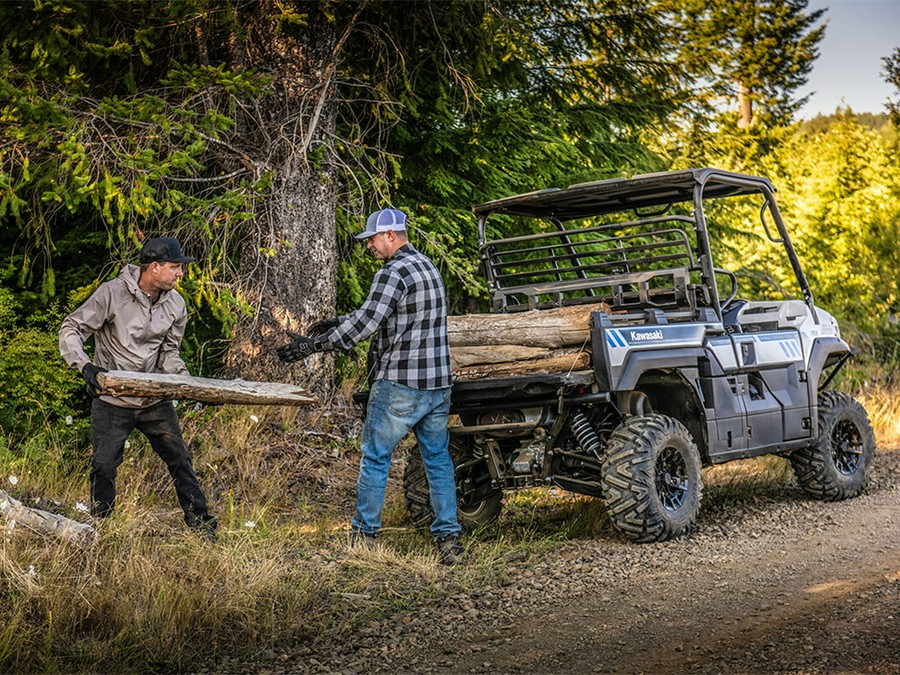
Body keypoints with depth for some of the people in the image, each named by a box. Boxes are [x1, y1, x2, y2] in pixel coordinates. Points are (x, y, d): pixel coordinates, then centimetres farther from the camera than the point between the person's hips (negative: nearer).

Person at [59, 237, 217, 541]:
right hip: (112, 400, -3)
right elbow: (71, 329, -12)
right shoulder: (112, 293, -16)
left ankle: (201, 525, 14)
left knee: (180, 460, 3)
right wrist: (85, 365, -29)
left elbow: (169, 352, 7)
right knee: (104, 467, -1)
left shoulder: (175, 304, -1)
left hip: (155, 400, 4)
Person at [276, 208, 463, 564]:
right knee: (438, 459, 10)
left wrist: (312, 345, -18)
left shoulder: (394, 272, -14)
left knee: (375, 457, 5)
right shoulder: (427, 266, 16)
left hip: (400, 385, -8)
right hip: (438, 384, 8)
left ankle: (363, 534, 11)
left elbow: (365, 322, -21)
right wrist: (336, 323, 21)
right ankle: (449, 538, 9)